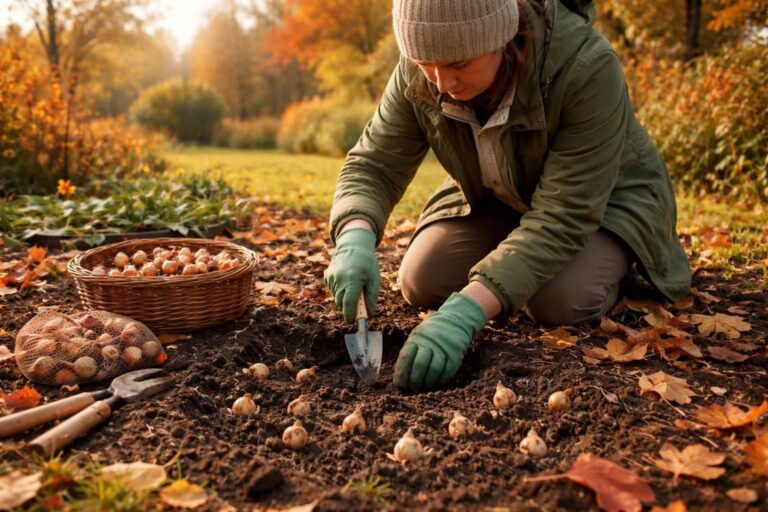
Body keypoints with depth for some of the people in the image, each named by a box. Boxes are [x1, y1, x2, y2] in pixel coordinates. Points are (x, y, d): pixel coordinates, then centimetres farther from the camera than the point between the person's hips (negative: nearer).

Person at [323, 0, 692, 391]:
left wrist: (469, 308, -50)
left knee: (558, 301, -31)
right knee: (421, 284, -13)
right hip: (497, 199, 4)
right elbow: (374, 165, -18)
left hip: (605, 199, -4)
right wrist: (356, 237, -41)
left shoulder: (586, 67, -36)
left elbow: (564, 215, -40)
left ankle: (606, 260, 4)